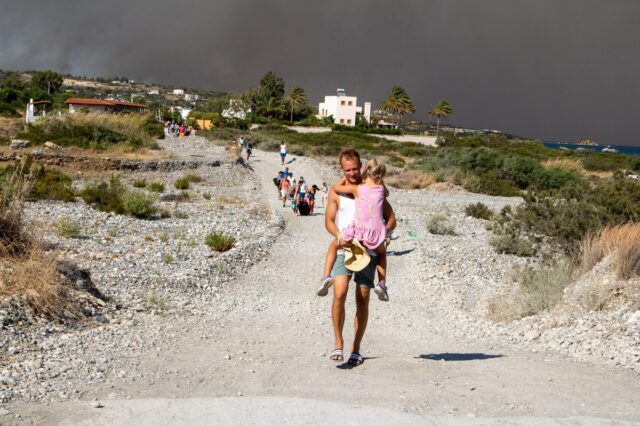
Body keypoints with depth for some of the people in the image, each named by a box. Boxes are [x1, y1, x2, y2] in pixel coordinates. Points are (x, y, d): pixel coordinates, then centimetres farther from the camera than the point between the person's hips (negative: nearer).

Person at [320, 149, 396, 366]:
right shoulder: (337, 192, 7)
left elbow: (391, 219, 7)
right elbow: (329, 220, 4)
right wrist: (339, 236, -16)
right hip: (343, 250, -1)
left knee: (362, 300, 2)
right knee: (339, 294, -18)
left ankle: (356, 348, 12)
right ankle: (338, 343, -4)